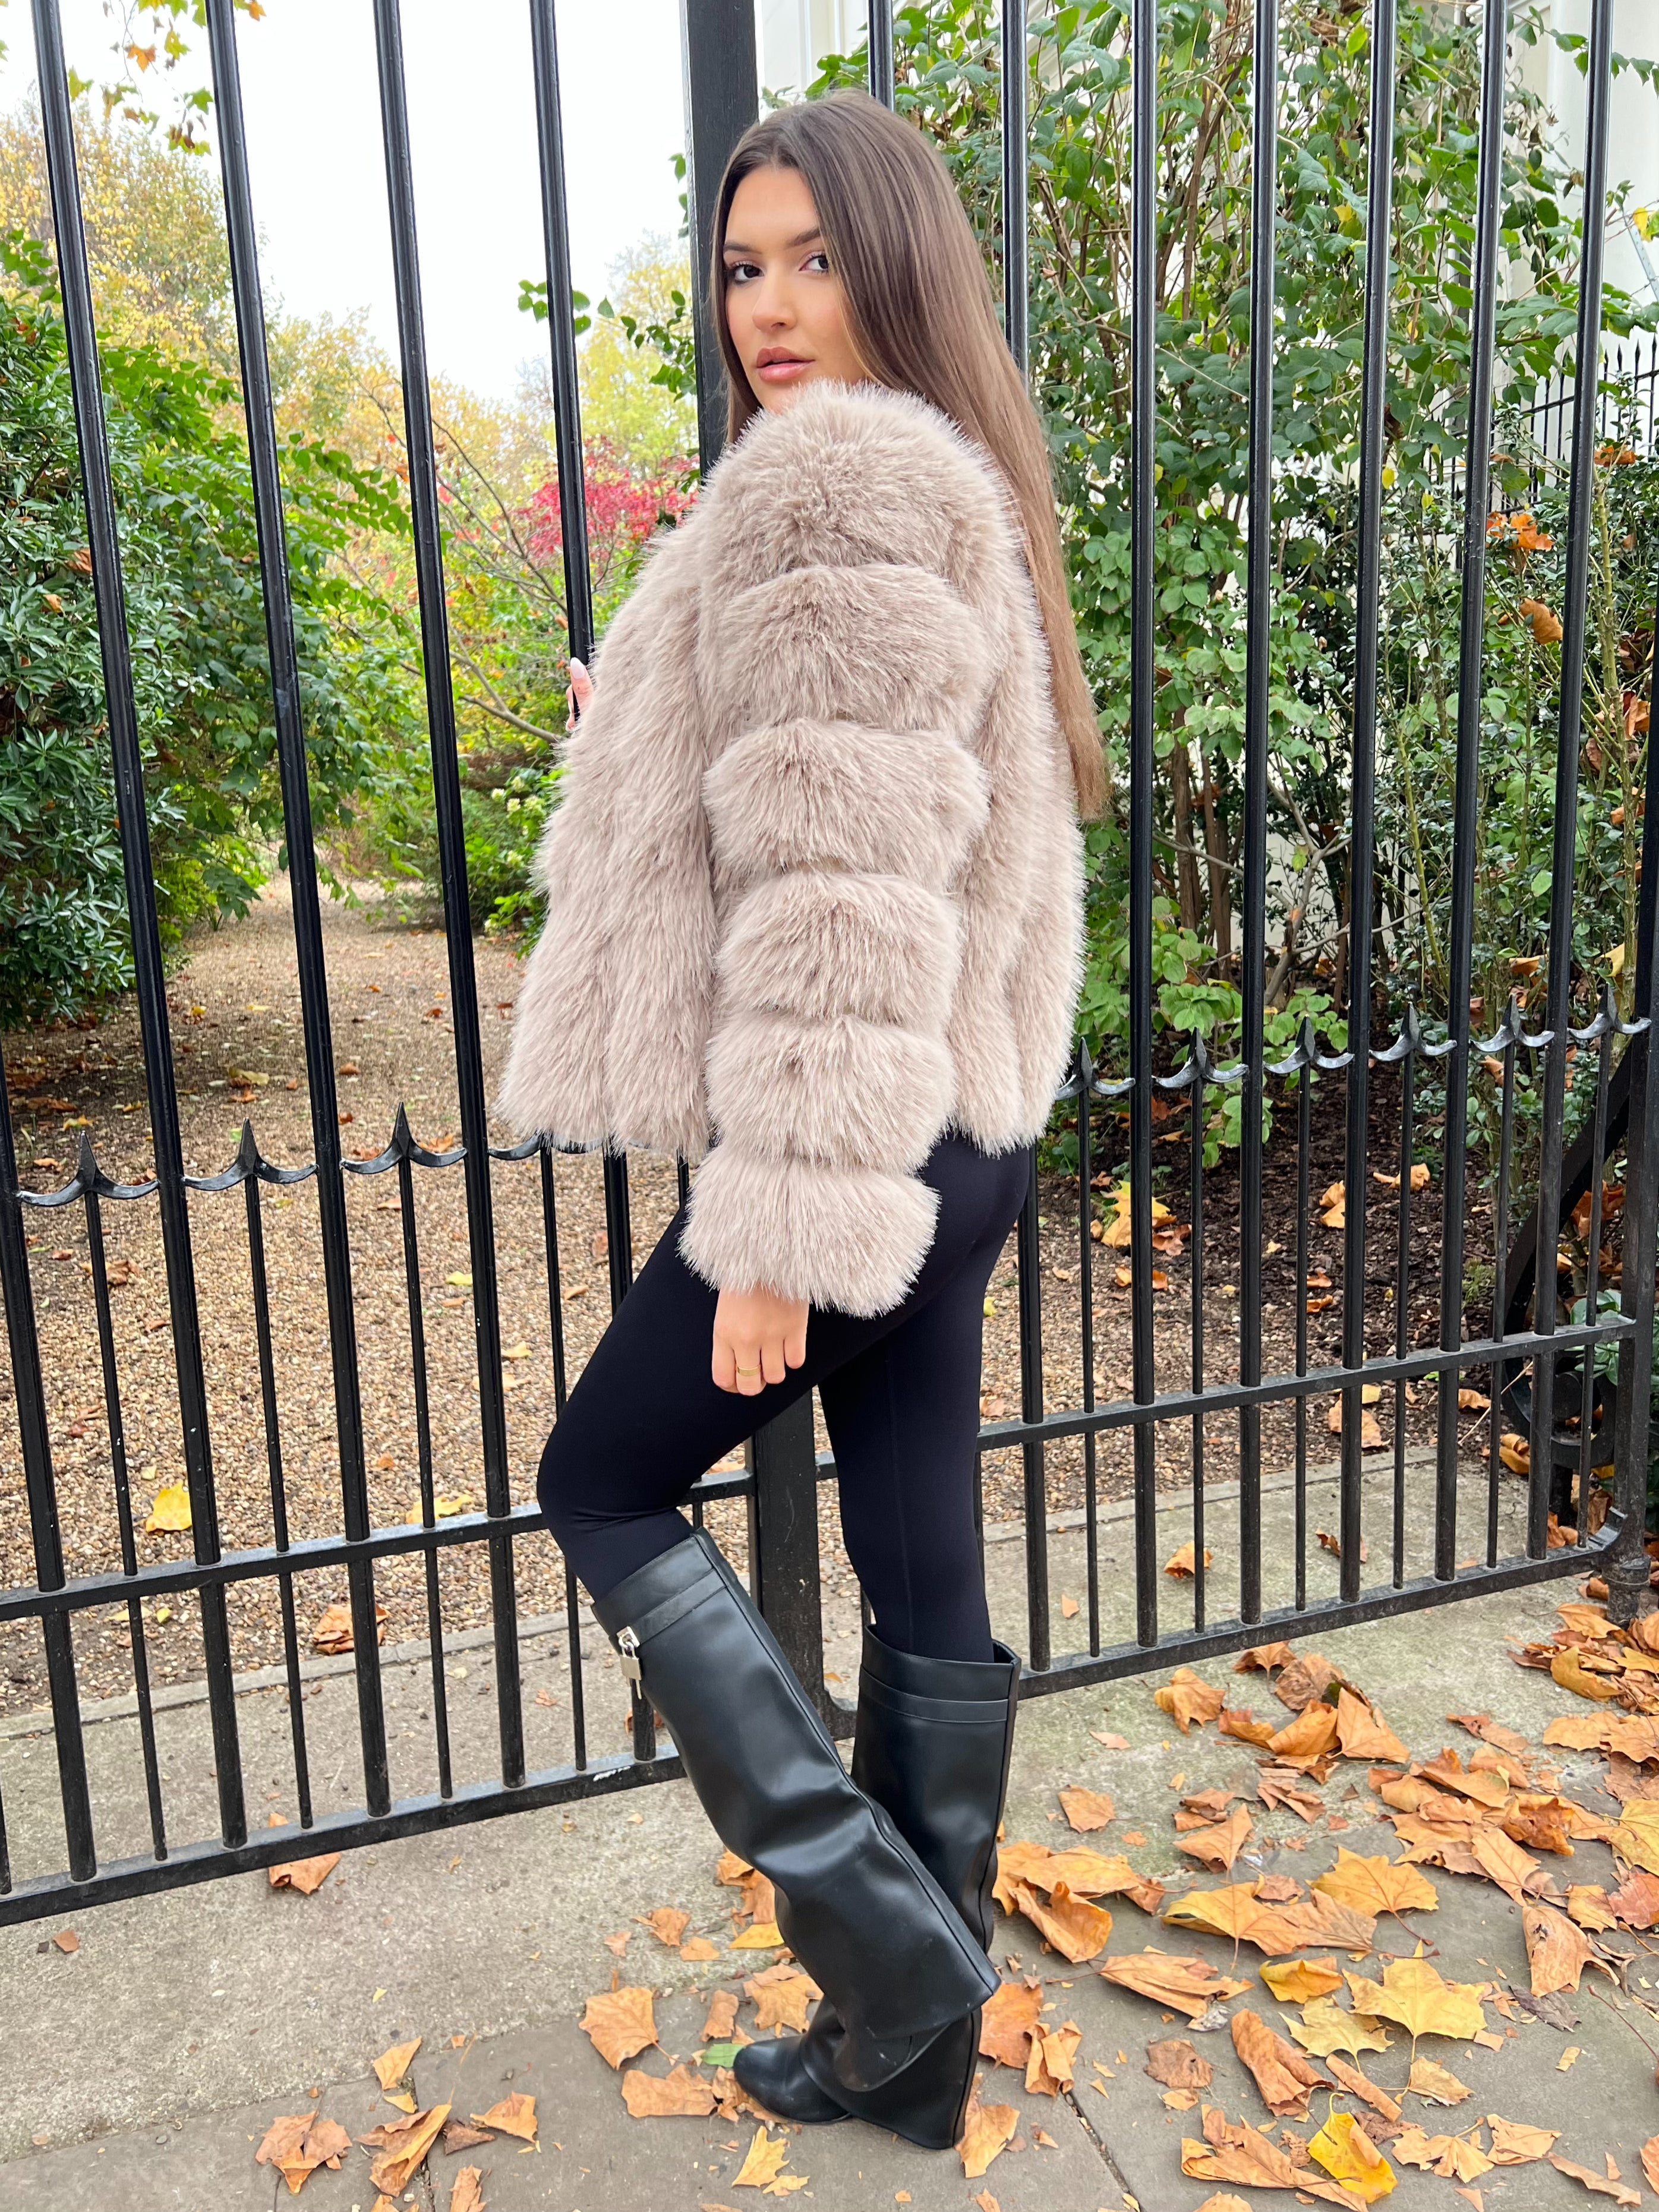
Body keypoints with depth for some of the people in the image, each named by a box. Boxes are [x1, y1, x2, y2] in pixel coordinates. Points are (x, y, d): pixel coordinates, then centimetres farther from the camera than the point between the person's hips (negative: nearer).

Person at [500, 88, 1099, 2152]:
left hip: (855, 1135, -10)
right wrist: (649, 738, 28)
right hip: (958, 1125, 10)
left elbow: (837, 895, -21)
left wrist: (777, 1226, -21)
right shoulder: (949, 477, 18)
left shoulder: (832, 475, -13)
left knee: (602, 1488, 10)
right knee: (924, 1567, 14)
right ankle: (916, 2028, 31)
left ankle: (887, 1939, 11)